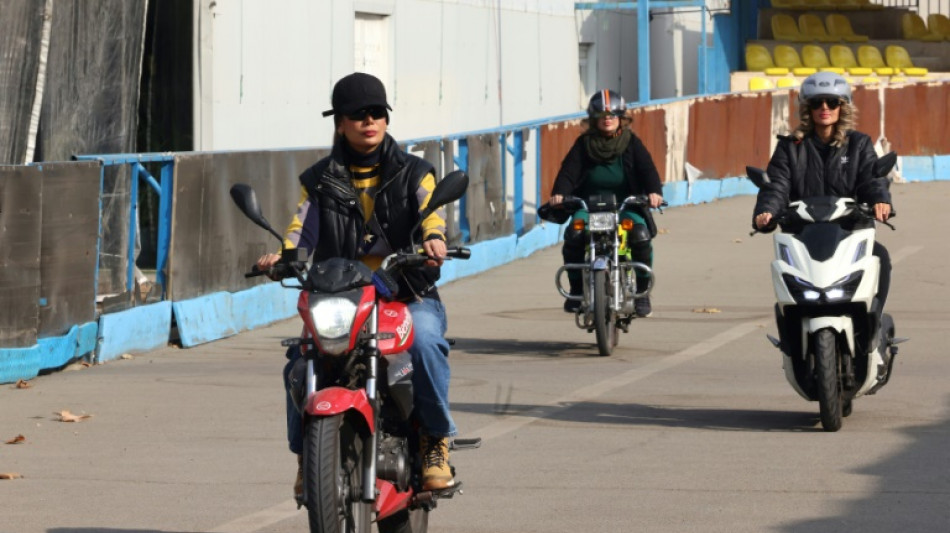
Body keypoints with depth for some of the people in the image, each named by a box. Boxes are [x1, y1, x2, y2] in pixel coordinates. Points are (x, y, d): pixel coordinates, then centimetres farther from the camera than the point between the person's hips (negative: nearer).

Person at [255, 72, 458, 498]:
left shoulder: (412, 173, 11)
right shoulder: (320, 181, 15)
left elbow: (432, 209, -7)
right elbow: (303, 227, 2)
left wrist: (433, 238, -31)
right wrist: (282, 255, -22)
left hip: (407, 294, -1)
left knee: (426, 341, -34)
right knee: (300, 358, -25)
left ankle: (436, 441, -16)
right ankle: (306, 453, -6)